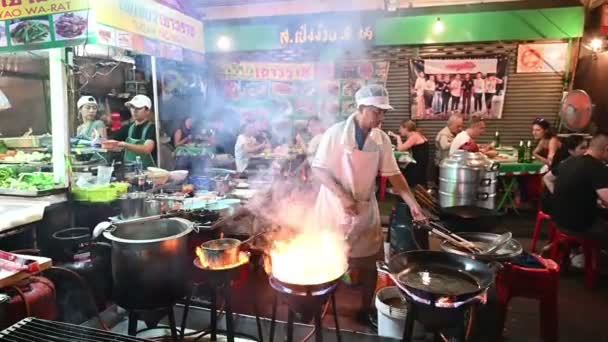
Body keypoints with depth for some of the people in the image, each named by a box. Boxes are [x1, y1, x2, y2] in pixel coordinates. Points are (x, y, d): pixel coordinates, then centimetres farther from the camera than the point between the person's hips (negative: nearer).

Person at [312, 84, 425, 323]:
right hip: (335, 208, -3)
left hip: (366, 210, 4)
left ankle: (366, 310, 31)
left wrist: (412, 204, -9)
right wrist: (342, 196, -22)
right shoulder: (336, 133, -14)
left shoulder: (382, 139, -2)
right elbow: (318, 169, -12)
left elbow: (393, 174, 1)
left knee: (369, 264, 11)